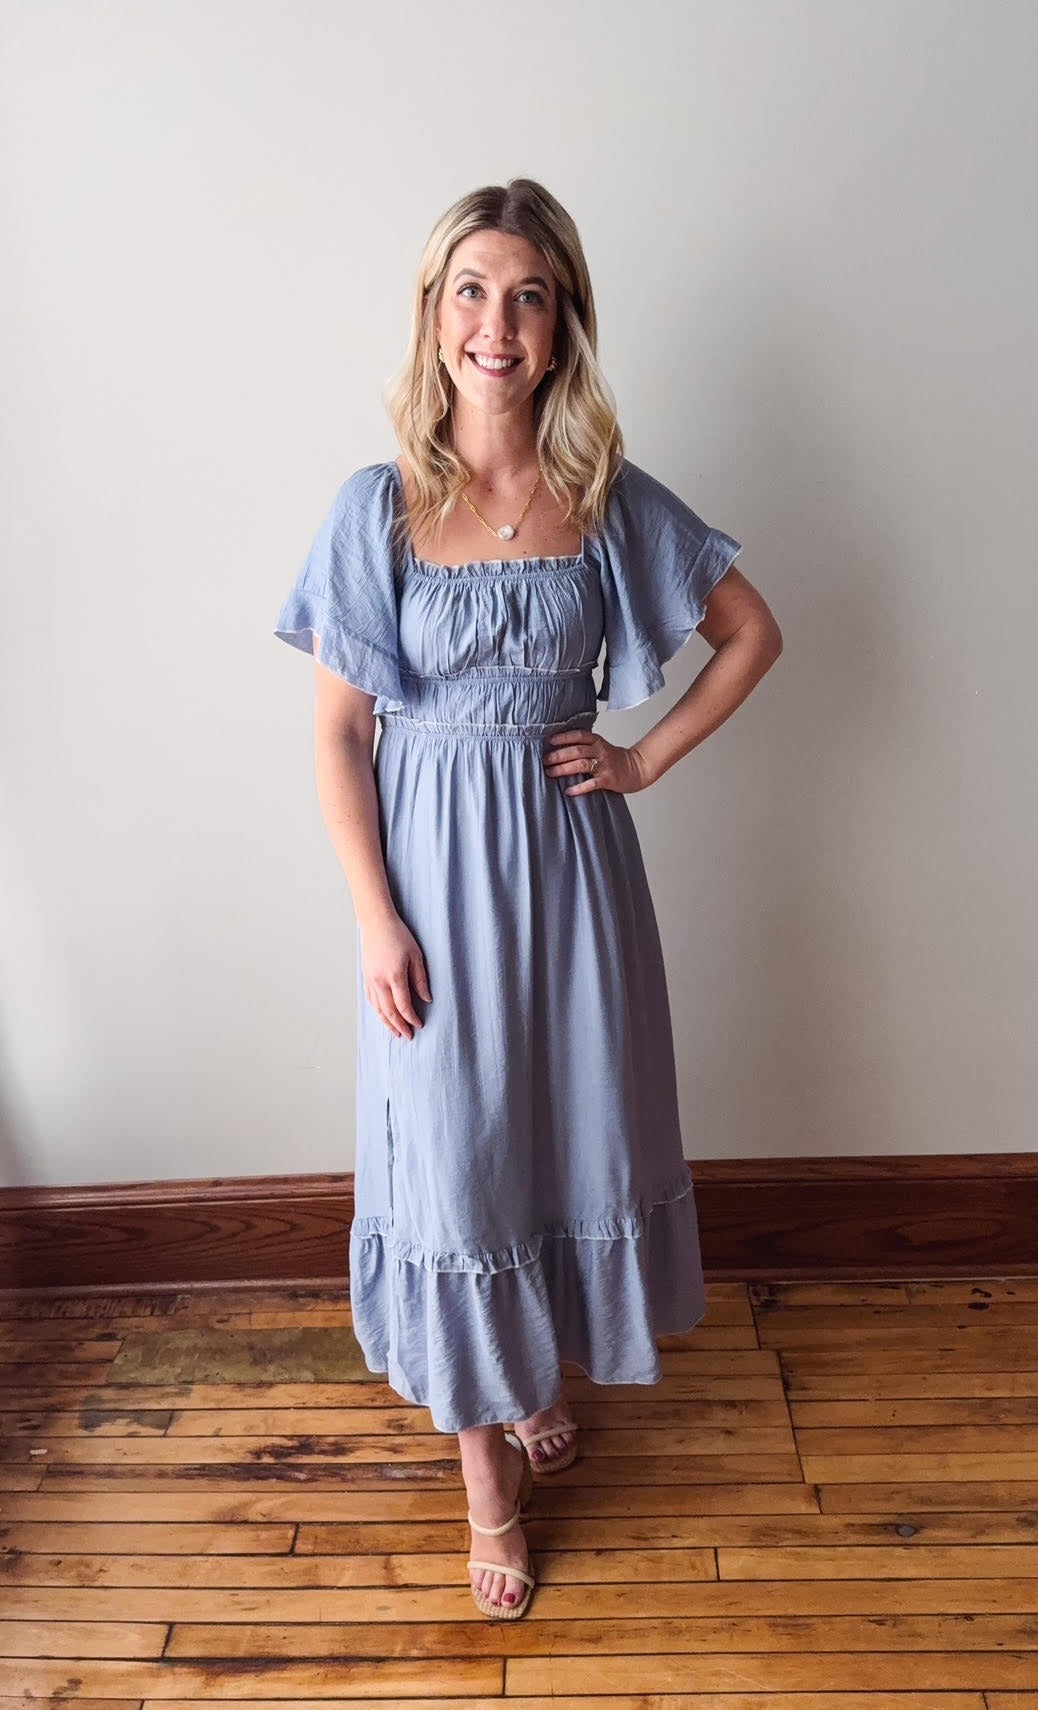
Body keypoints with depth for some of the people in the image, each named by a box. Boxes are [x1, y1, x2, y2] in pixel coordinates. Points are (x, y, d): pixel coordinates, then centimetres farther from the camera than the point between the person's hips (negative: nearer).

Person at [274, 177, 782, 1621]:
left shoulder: (612, 500, -2)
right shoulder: (381, 506, -5)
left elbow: (754, 633, 8)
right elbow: (339, 729, -4)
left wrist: (648, 758, -1)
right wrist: (375, 917, -10)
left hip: (570, 861, 2)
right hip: (434, 865, -1)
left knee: (574, 1125, 15)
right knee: (452, 1151, 8)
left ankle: (539, 1369, 45)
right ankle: (486, 1457, 30)